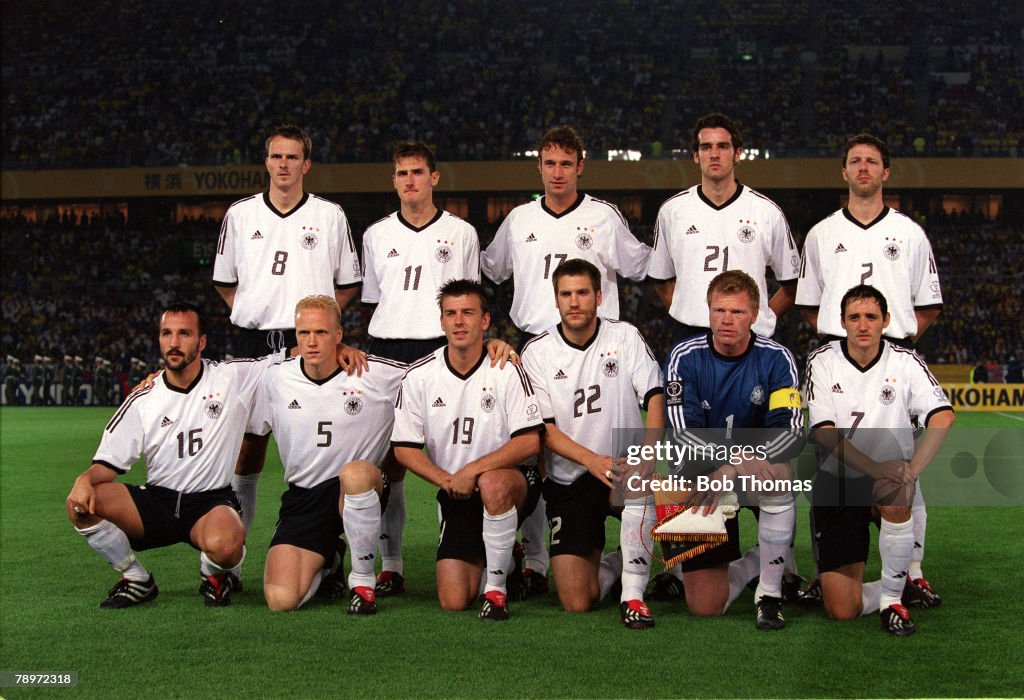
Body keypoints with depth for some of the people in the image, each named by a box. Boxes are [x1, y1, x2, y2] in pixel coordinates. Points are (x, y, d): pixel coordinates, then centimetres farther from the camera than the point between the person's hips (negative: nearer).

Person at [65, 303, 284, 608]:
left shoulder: (233, 377, -2)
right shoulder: (142, 400, 4)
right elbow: (109, 462, 3)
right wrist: (85, 479, -18)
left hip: (212, 502, -3)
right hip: (156, 502, 3)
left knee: (224, 546, -39)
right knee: (79, 503, -22)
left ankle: (214, 575, 2)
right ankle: (137, 579, 0)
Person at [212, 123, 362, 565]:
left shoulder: (329, 216, 7)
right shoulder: (240, 214, 10)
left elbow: (349, 283, 14)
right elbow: (223, 280, 20)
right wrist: (250, 312, 7)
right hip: (256, 344, 1)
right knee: (247, 445, 2)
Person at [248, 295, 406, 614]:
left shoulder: (376, 373, -5)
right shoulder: (276, 378, 3)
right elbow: (250, 431, 18)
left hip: (359, 490, -2)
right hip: (302, 498, 3)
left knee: (355, 473, -42)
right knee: (281, 600, -18)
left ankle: (363, 581, -19)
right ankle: (326, 565, 23)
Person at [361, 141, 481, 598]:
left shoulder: (461, 234, 10)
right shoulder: (376, 235, 16)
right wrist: (382, 343, 10)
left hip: (442, 350, -2)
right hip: (387, 351, 2)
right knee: (388, 461, 0)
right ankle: (390, 565, 6)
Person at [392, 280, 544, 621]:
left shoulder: (506, 370, -9)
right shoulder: (420, 375, -2)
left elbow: (528, 441, -15)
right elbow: (404, 448, 1)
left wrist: (472, 471, -23)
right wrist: (447, 481, -14)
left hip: (512, 481, -3)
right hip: (456, 494, 3)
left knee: (491, 485, -41)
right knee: (453, 601, -8)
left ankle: (496, 587, -21)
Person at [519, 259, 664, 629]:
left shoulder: (625, 336, 1)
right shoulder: (537, 351, 0)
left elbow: (655, 398, -6)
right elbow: (543, 429, -4)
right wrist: (591, 460, -22)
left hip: (624, 465, 0)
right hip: (569, 481, 0)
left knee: (640, 481, -40)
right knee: (576, 602, -10)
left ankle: (633, 596, -25)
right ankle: (611, 562, 26)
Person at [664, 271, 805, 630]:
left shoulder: (775, 358, -9)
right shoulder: (685, 357, -9)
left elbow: (791, 431, -19)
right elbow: (684, 432, -18)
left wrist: (733, 469, -35)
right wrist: (736, 458, -37)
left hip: (756, 474, 0)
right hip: (703, 475, 0)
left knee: (778, 473, -39)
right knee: (704, 607, -8)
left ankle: (770, 593, -21)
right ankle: (758, 561, 25)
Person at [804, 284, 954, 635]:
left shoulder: (905, 362, -3)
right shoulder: (822, 361, -3)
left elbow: (942, 416, -18)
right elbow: (825, 433, -12)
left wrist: (913, 468, -33)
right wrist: (875, 468, -26)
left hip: (889, 475, 0)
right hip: (837, 483, 0)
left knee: (894, 497, -40)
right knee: (841, 609, -11)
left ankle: (893, 596, -16)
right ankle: (907, 585, 20)